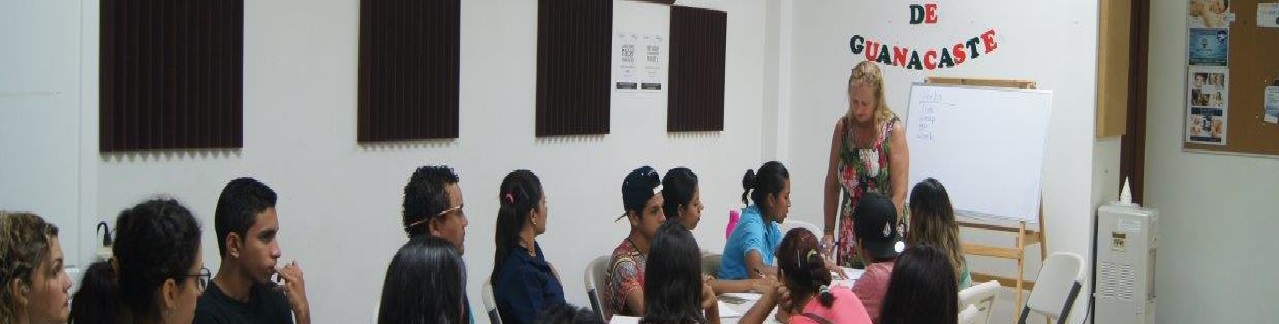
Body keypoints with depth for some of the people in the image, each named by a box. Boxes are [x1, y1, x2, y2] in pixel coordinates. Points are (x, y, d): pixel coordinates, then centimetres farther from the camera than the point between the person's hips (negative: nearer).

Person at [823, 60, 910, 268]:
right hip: (849, 231, 4)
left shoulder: (893, 130, -8)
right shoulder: (843, 127, 4)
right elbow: (832, 185, 9)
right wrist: (828, 232, 4)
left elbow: (899, 193, -13)